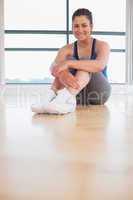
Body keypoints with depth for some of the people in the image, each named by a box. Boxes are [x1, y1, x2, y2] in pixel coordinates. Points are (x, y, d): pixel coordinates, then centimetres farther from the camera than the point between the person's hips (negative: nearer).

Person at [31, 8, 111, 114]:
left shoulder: (102, 45, -3)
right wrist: (62, 73, -43)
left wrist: (68, 63, -39)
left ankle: (64, 97, -55)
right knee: (69, 59, -21)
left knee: (85, 64, -28)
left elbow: (100, 65, -27)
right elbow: (54, 67, -18)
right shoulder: (67, 49, 4)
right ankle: (51, 97, -46)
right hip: (76, 95, 2)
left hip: (97, 93, -1)